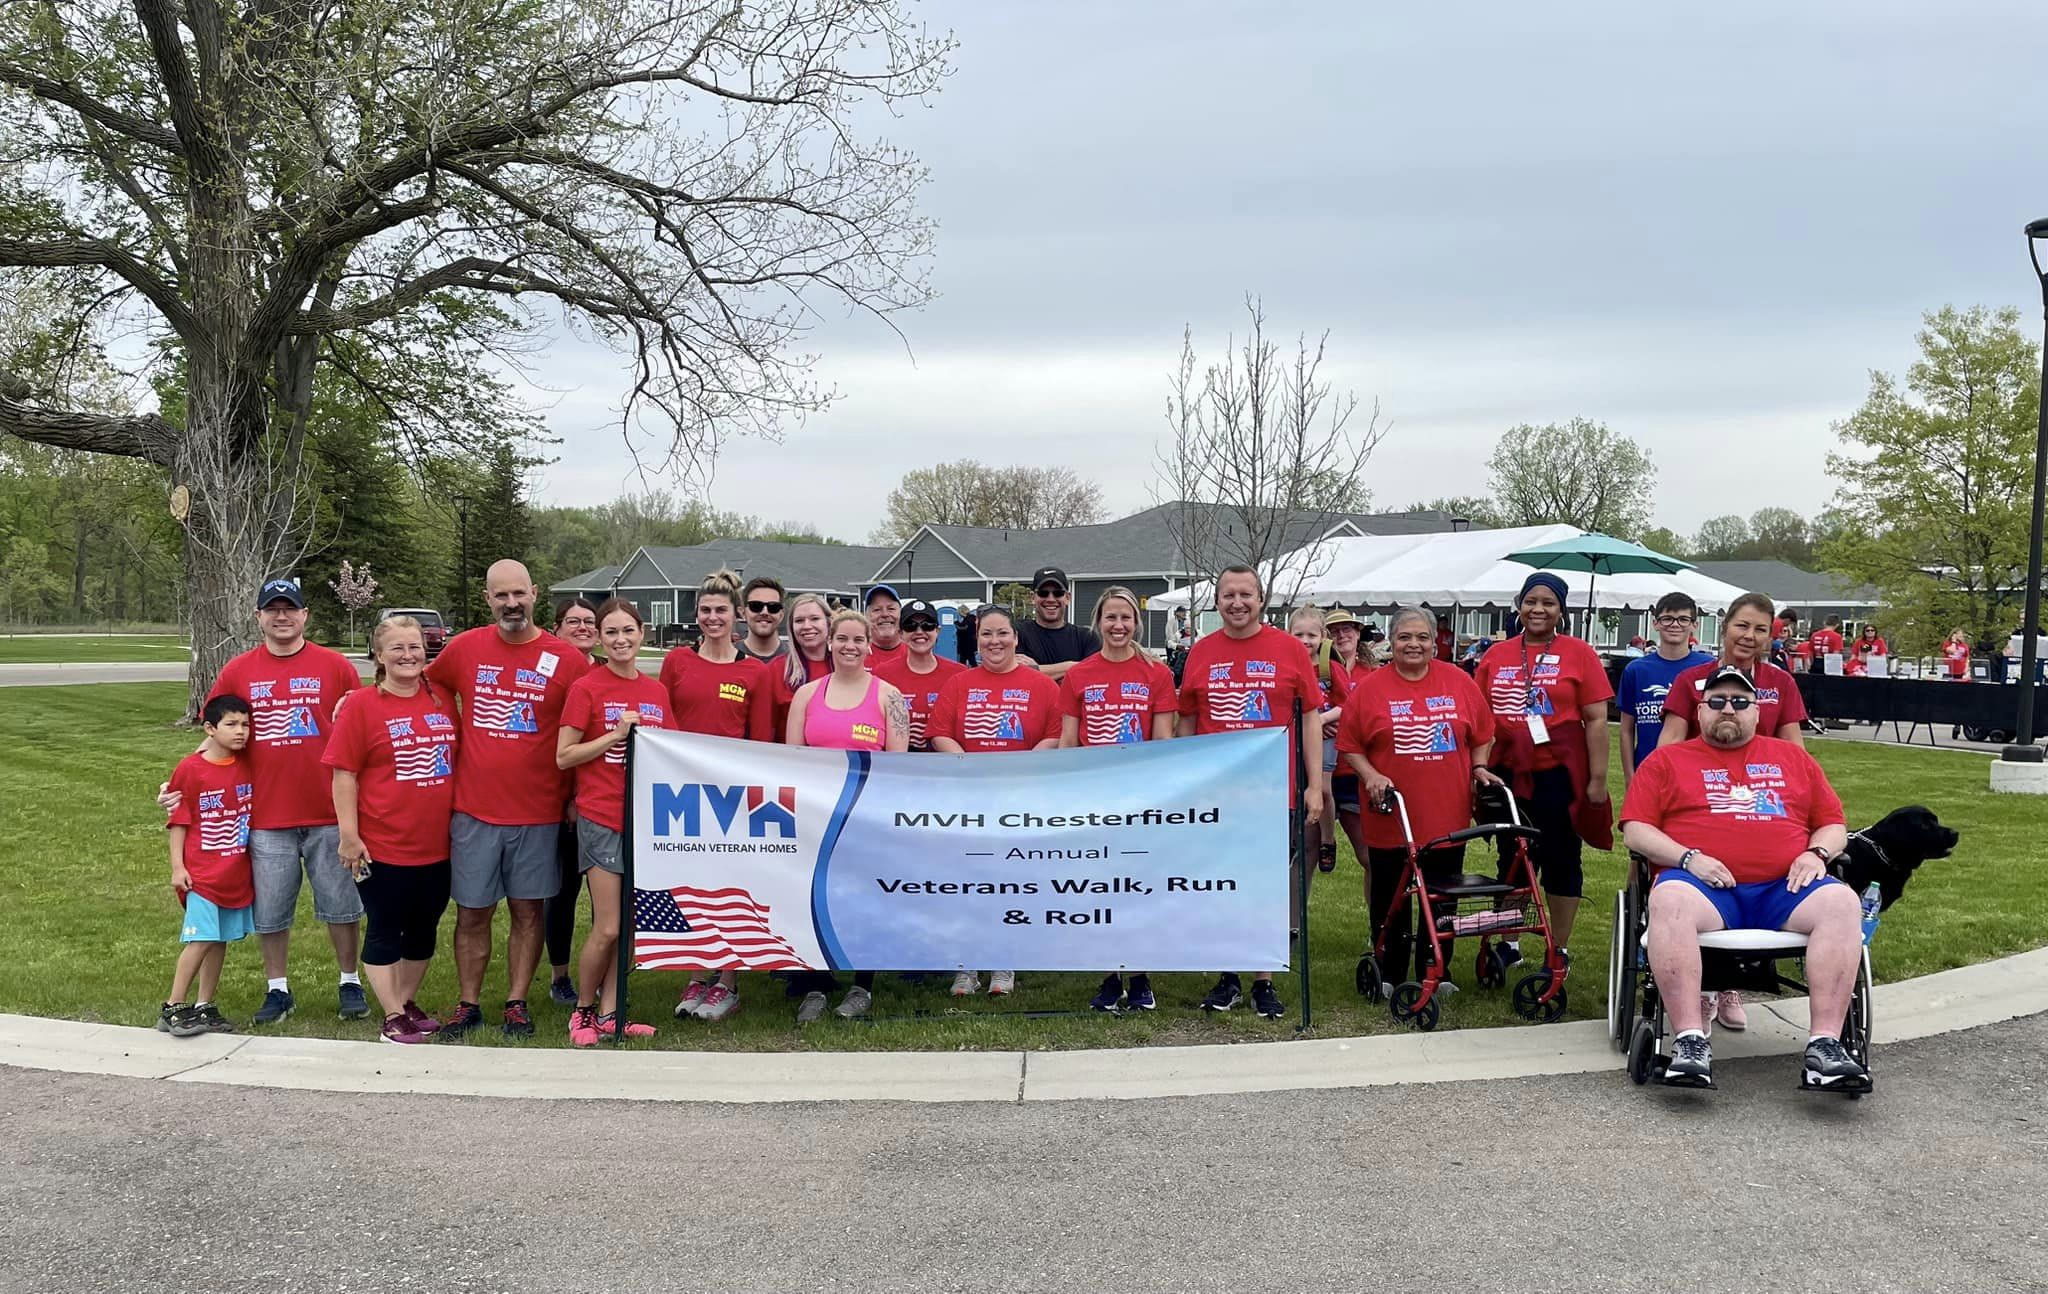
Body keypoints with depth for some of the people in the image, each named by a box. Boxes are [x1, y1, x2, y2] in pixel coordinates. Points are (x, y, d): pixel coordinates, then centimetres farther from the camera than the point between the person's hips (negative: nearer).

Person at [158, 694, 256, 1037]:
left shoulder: (248, 766, 5)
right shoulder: (190, 769, -8)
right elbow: (179, 821, -5)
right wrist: (177, 867, -8)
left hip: (238, 873, 5)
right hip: (202, 874, -5)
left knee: (220, 940, 9)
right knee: (200, 939, -8)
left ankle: (203, 1007, 18)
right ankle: (172, 1008, 2)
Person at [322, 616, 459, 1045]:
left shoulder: (443, 699, 6)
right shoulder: (362, 706, -7)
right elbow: (344, 773, -9)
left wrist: (461, 822, 14)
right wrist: (349, 835, -13)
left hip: (437, 844, 5)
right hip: (383, 845, -5)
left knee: (424, 929, 15)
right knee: (385, 931, 5)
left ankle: (408, 1002, 32)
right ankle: (393, 1016, 16)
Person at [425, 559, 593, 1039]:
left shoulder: (567, 660, -4)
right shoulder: (463, 648, 1)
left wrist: (574, 796, -1)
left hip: (538, 813, -1)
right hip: (473, 810, 1)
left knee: (528, 910, 8)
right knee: (472, 913, 8)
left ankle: (517, 1003, 20)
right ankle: (467, 1005, 20)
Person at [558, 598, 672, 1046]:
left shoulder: (657, 691, 9)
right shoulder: (586, 688, -5)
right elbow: (563, 757, -7)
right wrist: (617, 734, -15)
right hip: (602, 819, -5)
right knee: (607, 928, -6)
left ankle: (609, 1014, 20)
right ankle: (583, 1010, 14)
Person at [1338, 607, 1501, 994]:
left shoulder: (1460, 682, 4)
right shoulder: (1369, 689, -2)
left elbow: (1482, 736, 13)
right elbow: (1349, 745, 0)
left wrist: (1479, 768, -1)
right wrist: (1370, 775, -14)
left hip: (1447, 818, 2)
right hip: (1390, 820, -2)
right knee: (1390, 902, 7)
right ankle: (1389, 976, 19)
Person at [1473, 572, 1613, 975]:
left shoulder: (1578, 653, -4)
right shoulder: (1496, 655, 6)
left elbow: (1596, 719, -5)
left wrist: (1597, 779, -9)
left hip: (1560, 774, -3)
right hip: (1508, 773, 4)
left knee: (1561, 862, 7)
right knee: (1511, 859, 14)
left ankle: (1560, 951, 20)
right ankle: (1508, 944, 28)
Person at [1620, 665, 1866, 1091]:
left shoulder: (1793, 758, 26)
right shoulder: (1668, 760, 17)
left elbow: (1834, 825, 24)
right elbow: (1636, 829, 7)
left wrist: (1817, 853, 0)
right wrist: (1688, 858, -9)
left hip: (1785, 888, 3)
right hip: (1704, 885, -2)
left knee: (1842, 904, -29)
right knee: (1669, 901, -37)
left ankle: (1825, 1044, -31)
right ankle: (1690, 1041, -39)